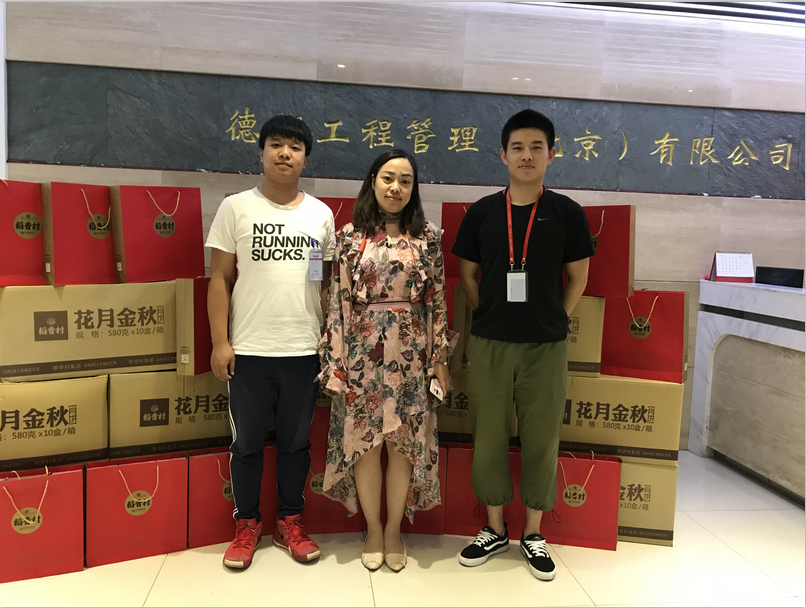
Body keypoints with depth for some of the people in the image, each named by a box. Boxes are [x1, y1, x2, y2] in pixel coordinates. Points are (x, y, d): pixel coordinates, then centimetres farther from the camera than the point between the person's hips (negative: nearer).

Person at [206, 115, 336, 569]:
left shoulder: (321, 214, 7)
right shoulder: (236, 207, 1)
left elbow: (327, 283, 11)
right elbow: (220, 279, 0)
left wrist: (330, 339, 6)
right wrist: (220, 341, -6)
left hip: (304, 350, 2)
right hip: (249, 350, -1)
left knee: (296, 442, 12)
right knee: (248, 442, 10)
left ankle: (290, 522, 30)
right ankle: (247, 525, 29)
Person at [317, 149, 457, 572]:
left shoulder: (427, 236, 4)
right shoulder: (350, 236, 2)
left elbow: (437, 300, 3)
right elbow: (339, 301, -1)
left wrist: (440, 358, 1)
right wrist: (336, 363, -4)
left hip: (411, 353, 0)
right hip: (363, 351, 0)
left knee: (403, 442, 7)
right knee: (364, 442, 7)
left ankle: (394, 530, 27)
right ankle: (372, 529, 28)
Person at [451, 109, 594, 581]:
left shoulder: (567, 213, 0)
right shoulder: (482, 212, 2)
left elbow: (579, 277, 7)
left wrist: (554, 320, 2)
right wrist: (493, 316, 4)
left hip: (545, 347, -1)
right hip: (488, 345, 1)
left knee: (542, 440, 8)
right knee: (488, 438, 9)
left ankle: (533, 534, 26)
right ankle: (495, 530, 28)